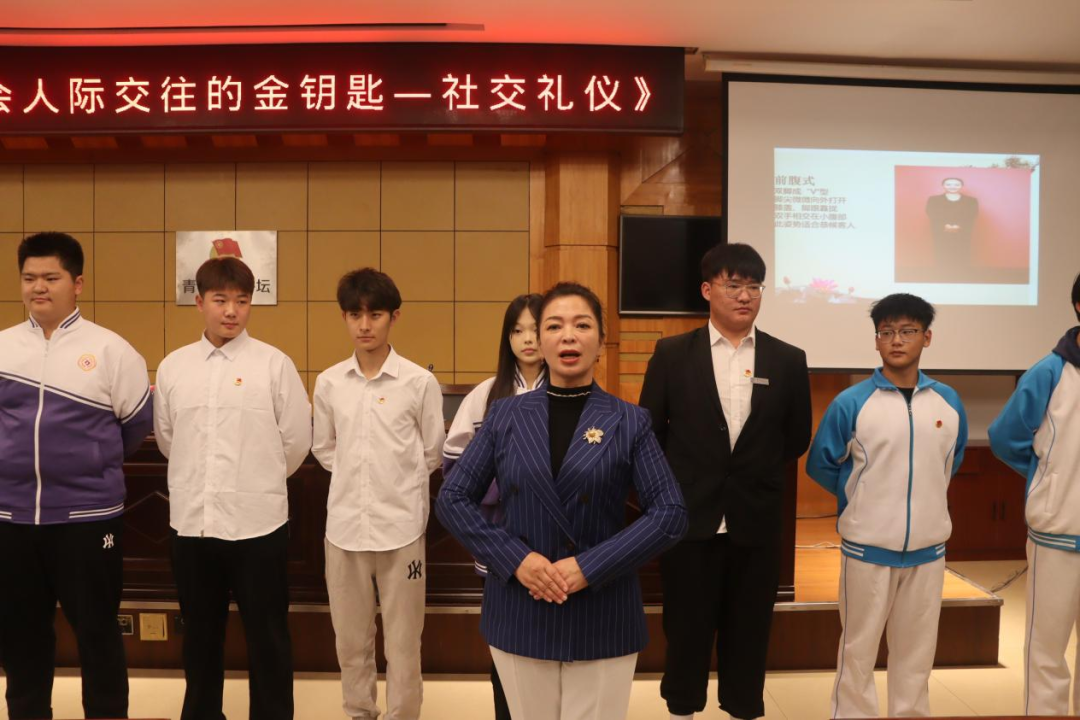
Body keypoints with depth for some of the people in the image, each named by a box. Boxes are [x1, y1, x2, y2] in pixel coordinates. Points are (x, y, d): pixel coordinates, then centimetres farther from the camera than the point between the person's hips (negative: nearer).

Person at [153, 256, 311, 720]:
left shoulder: (274, 364, -6)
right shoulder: (173, 366, 4)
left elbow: (296, 441, -2)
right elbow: (166, 437, 14)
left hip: (257, 521, -3)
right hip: (191, 521, 3)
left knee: (267, 637, 9)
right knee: (200, 633, 19)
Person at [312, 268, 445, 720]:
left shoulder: (420, 382, -6)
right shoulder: (328, 383, 2)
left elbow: (432, 453, 3)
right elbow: (323, 449, 14)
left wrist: (397, 482, 6)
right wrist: (356, 477, 5)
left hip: (401, 525, -3)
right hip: (345, 524, 3)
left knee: (403, 642, 8)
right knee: (350, 638, 16)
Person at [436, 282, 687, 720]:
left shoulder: (629, 422, -3)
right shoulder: (506, 415, 1)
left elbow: (670, 514, -8)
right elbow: (452, 500, 0)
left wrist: (590, 566, -17)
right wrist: (514, 559, -13)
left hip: (602, 617, -1)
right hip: (519, 613, 2)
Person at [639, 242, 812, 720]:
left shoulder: (788, 360, 1)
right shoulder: (672, 354, -2)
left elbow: (797, 437, 11)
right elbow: (647, 432, 3)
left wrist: (756, 473, 11)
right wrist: (676, 484, 6)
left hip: (756, 520, 1)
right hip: (689, 516, -1)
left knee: (748, 631, 13)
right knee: (686, 628, 11)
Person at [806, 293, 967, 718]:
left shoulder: (949, 402, 1)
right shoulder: (850, 403, -10)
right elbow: (820, 465, 1)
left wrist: (921, 497, 13)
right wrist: (862, 499, 4)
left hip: (929, 548, 3)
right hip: (867, 548, -3)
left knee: (916, 652, 15)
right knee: (858, 651, 8)